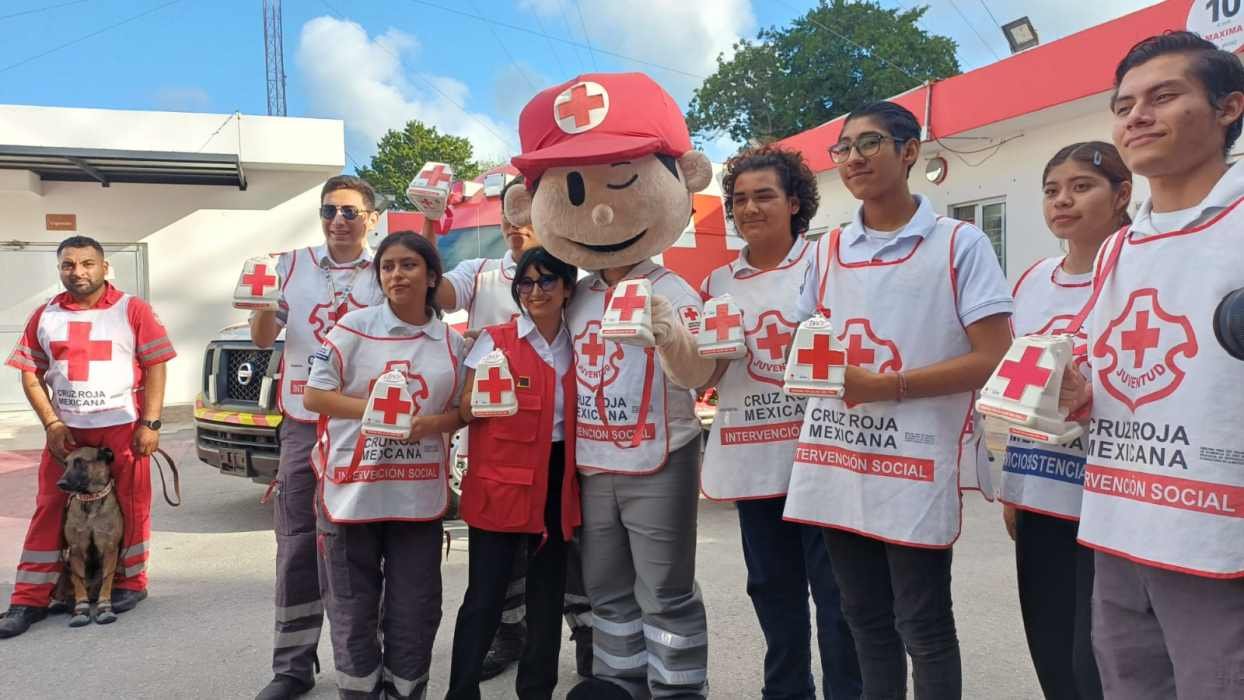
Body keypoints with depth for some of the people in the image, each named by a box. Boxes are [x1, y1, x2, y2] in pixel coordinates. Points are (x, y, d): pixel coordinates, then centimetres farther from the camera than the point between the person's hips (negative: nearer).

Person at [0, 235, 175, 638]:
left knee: (130, 508, 5)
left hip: (123, 428, -3)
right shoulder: (45, 316, 7)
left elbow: (155, 367, -5)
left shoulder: (132, 310, -3)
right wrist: (51, 424, -5)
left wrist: (150, 423, -11)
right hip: (66, 431, 3)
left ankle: (130, 583, 21)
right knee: (50, 511, 5)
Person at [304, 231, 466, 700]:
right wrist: (374, 407, -17)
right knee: (353, 608, 8)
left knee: (415, 609, 9)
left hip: (420, 494, 2)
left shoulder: (453, 342, 5)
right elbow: (314, 395, -4)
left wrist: (429, 423, -12)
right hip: (351, 489, -2)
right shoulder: (354, 327, -4)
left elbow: (461, 412, 10)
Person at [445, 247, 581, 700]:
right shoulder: (494, 340, -1)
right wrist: (483, 395, -22)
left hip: (558, 479, 4)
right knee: (485, 594, -3)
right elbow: (466, 412, -3)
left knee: (548, 592, 11)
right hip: (500, 479, -3)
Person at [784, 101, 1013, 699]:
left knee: (923, 627, 7)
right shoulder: (828, 251, 11)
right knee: (866, 621, 16)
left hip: (918, 465, -5)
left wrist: (888, 386, -17)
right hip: (838, 464, 5)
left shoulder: (960, 244, -4)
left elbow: (995, 358, -11)